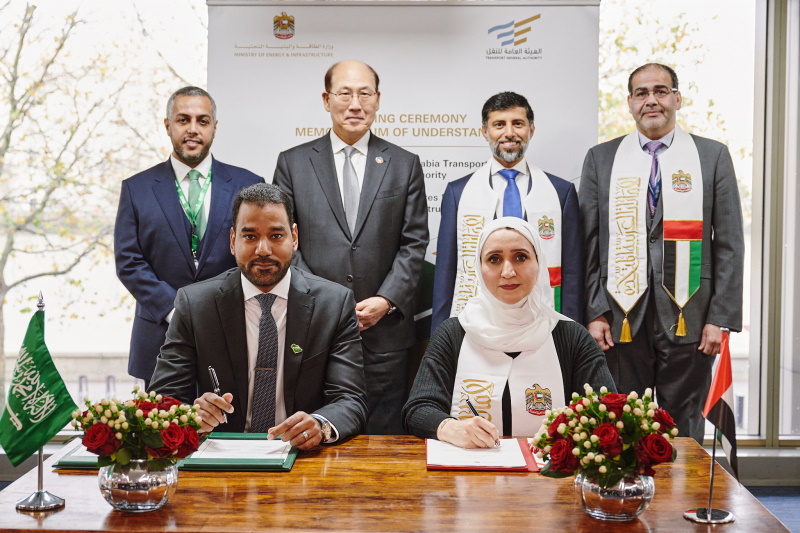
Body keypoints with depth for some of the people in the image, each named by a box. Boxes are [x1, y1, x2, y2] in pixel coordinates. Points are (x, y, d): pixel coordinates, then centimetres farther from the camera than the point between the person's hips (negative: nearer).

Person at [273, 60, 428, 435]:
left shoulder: (405, 165, 9)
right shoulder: (293, 163, 8)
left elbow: (414, 242, 5)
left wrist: (386, 300, -8)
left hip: (384, 329, 0)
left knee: (384, 439, 4)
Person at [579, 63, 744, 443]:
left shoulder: (713, 156, 6)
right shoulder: (601, 158, 8)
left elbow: (729, 244, 3)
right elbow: (588, 243, 5)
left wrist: (720, 318, -4)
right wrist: (593, 313, -2)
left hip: (688, 317, 0)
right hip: (622, 317, 1)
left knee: (684, 430, 9)